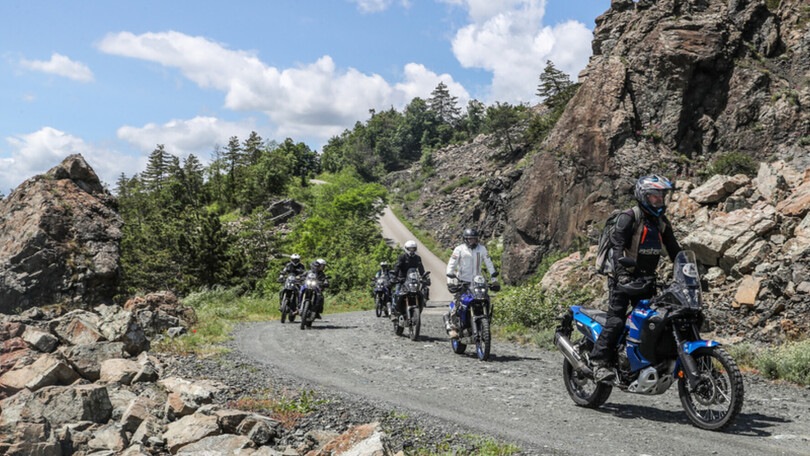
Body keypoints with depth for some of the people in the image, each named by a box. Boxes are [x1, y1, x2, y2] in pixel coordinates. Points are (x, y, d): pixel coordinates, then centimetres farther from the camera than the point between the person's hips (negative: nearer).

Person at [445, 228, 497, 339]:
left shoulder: (482, 249, 7)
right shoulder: (459, 249, -3)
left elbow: (489, 263, 13)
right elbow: (451, 264, -5)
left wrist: (493, 277, 7)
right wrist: (450, 279, -16)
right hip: (462, 282, -3)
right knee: (457, 303, -12)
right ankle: (452, 326, -4)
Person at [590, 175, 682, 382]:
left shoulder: (662, 223, 13)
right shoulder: (629, 217, -10)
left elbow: (674, 250, 17)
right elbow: (617, 246, -22)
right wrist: (622, 273, -34)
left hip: (646, 278, 7)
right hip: (624, 277, -7)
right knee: (617, 319, -15)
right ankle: (600, 362, -12)